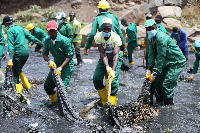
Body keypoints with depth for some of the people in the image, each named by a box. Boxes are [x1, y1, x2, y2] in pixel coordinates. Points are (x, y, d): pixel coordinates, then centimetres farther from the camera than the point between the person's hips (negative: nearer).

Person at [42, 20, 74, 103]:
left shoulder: (64, 40, -21)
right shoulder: (47, 40, -3)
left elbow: (69, 56, -20)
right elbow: (44, 53, 2)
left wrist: (60, 68, -28)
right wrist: (49, 61, -20)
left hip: (66, 65, -6)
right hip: (56, 64, 6)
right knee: (47, 86, 5)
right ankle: (55, 102, 27)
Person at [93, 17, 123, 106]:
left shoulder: (116, 37, -27)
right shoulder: (98, 37, -20)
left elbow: (116, 55, -34)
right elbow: (102, 53, -25)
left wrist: (113, 70, -46)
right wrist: (107, 67, -40)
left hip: (115, 59, -3)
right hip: (103, 59, 3)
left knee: (113, 79, -17)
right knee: (96, 78, -3)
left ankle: (112, 104, -7)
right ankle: (104, 102, 16)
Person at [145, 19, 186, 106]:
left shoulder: (161, 38, -25)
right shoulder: (152, 39, 4)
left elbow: (161, 56, -26)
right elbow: (152, 54, 4)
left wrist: (155, 72, -24)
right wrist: (149, 69, -6)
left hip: (177, 62, -9)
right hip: (167, 62, 9)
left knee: (166, 84, -15)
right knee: (157, 81, 11)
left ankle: (169, 105, -4)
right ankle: (159, 101, 28)